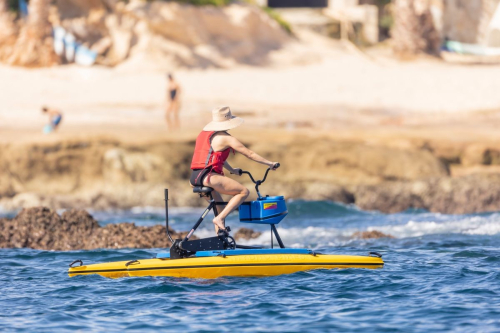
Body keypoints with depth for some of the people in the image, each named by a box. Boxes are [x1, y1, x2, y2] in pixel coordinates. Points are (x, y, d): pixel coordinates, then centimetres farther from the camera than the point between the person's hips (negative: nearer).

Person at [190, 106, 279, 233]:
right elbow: (250, 154, 2)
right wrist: (270, 163, 10)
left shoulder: (204, 133, 21)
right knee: (244, 192, -6)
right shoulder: (226, 138, -3)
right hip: (207, 177, -9)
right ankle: (220, 218, -16)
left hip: (194, 179, 9)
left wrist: (232, 170, 43)